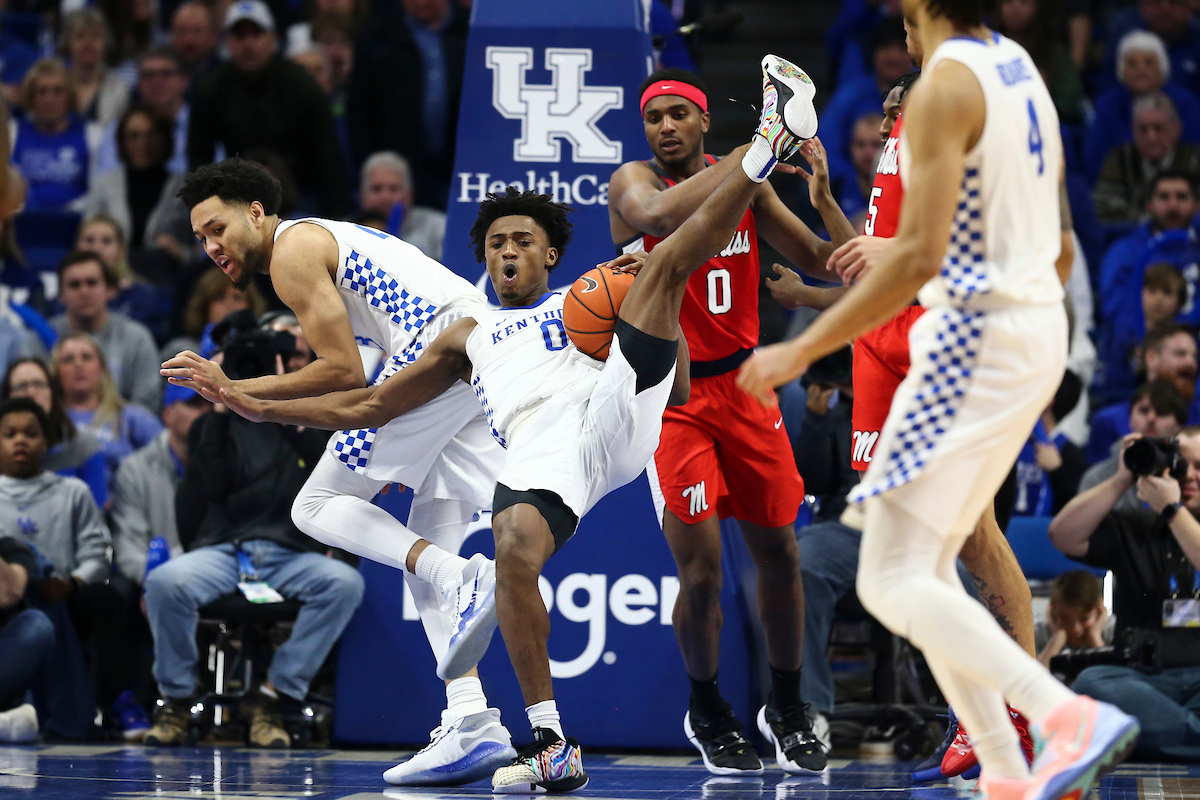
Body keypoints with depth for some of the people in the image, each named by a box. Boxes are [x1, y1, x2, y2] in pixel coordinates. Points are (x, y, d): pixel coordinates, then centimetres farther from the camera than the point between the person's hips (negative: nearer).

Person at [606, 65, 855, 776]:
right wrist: (750, 155, -34)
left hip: (742, 383, 4)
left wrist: (824, 198, -17)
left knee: (779, 551, 7)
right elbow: (661, 216, -35)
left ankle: (788, 709, 26)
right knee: (701, 569, -8)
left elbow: (829, 264, 2)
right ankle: (708, 713, 16)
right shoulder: (633, 182, -10)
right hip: (670, 393, -4)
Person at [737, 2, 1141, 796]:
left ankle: (1073, 717, -26)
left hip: (974, 341, -9)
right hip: (1039, 323, 9)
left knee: (892, 583, -10)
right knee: (926, 568, 17)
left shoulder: (945, 87, -16)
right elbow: (1059, 249, 19)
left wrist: (802, 351, -18)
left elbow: (920, 257, -23)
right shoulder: (1020, 68, 13)